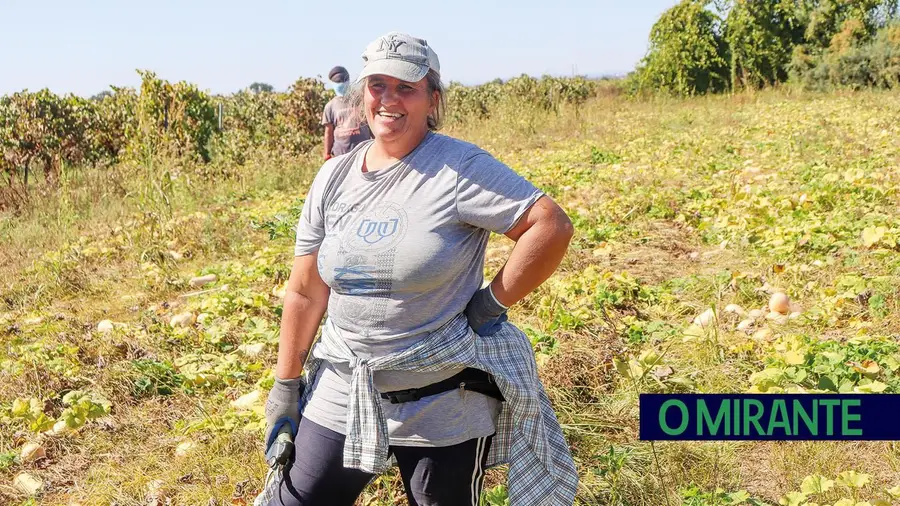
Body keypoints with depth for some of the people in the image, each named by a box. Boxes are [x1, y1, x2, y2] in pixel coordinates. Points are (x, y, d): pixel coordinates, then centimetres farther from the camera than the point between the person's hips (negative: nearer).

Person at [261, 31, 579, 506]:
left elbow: (552, 227, -21)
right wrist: (285, 388, 8)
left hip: (444, 407, -4)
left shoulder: (459, 167, -14)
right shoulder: (333, 176, 2)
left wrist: (493, 304, -16)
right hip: (341, 395, 5)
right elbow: (306, 292, 6)